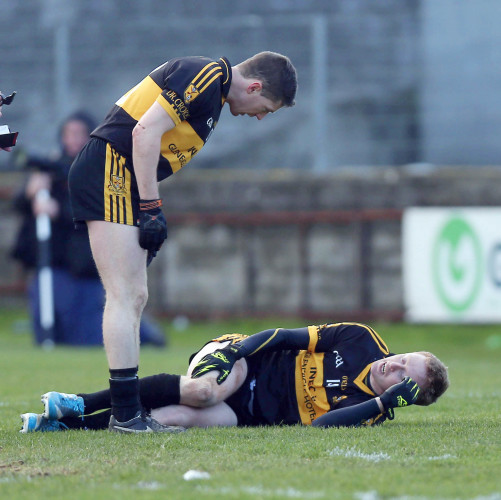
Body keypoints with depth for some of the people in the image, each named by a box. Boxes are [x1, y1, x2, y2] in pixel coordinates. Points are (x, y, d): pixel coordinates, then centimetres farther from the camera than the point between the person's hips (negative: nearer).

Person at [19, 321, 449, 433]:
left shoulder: (372, 409, -9)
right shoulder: (360, 340, -4)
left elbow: (320, 425, -25)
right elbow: (290, 337, 0)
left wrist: (384, 401, -33)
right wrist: (235, 349, -13)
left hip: (251, 413, -1)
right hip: (244, 363, 1)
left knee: (188, 417, -29)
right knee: (204, 390, -33)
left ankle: (69, 420, -20)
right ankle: (79, 406, -23)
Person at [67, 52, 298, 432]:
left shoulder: (213, 90, 19)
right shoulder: (206, 75, -11)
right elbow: (146, 131, -19)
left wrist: (150, 211, 15)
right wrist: (151, 208, -17)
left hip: (123, 185, 10)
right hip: (109, 170, -10)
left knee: (134, 298, 10)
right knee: (125, 297, -12)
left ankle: (127, 411, 11)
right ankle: (125, 412, -13)